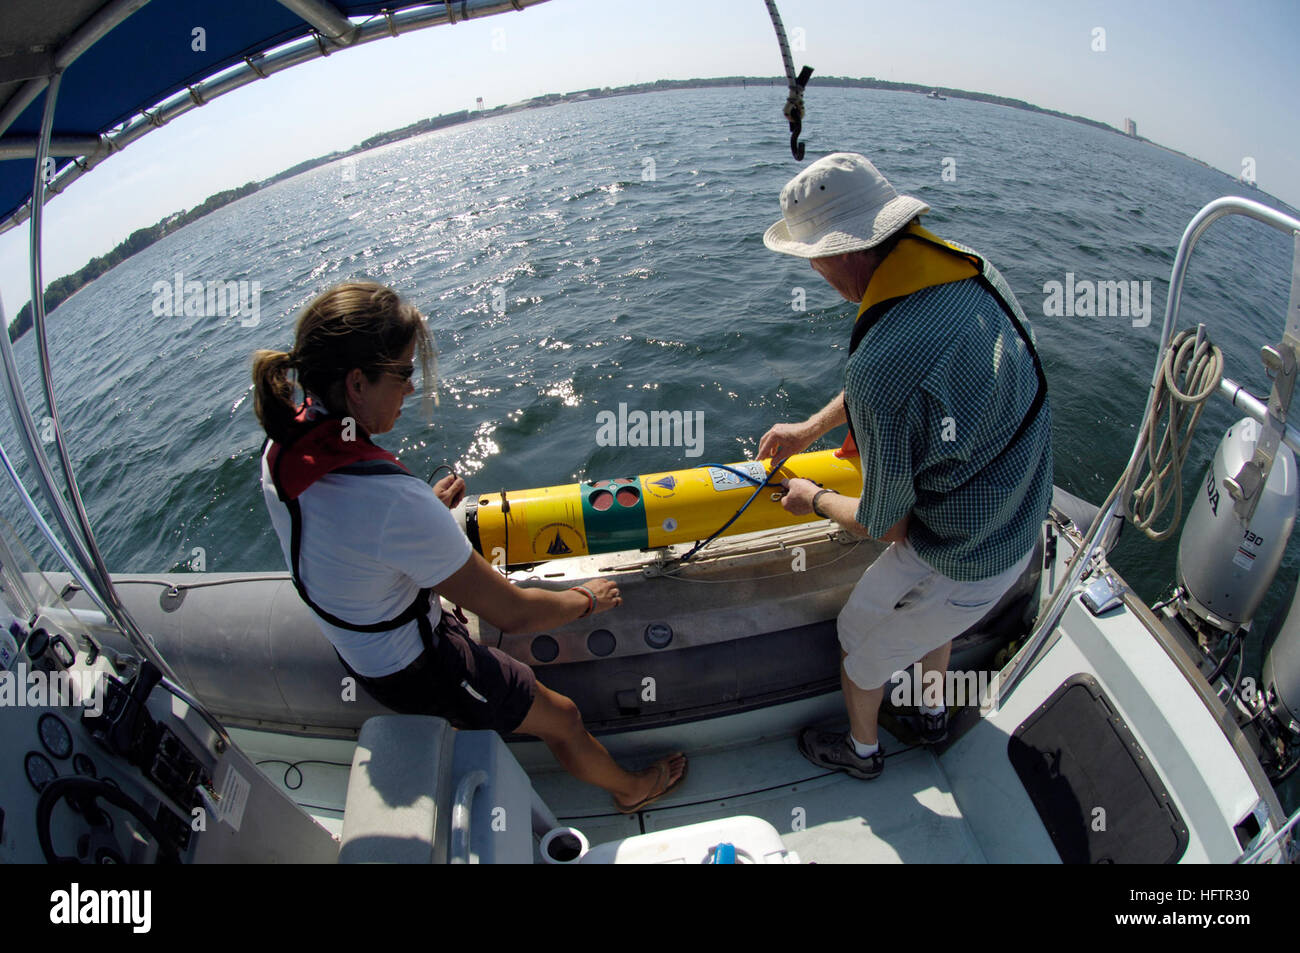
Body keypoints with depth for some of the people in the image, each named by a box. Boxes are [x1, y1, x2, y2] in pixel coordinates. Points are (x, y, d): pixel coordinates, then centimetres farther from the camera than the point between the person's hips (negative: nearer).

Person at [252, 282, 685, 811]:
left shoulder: (281, 448, -14)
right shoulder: (392, 499, -41)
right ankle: (630, 789, 42)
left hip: (357, 650, 8)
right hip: (416, 672, -7)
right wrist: (589, 599, -13)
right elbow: (513, 614, -31)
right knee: (563, 717, 15)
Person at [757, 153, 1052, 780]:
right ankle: (934, 711, 64)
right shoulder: (973, 271, -10)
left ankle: (861, 750, 51)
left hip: (954, 564, -8)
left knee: (861, 644, 21)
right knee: (937, 617, 37)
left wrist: (815, 501, -1)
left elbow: (885, 525, -21)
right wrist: (811, 427, 18)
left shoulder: (880, 364, -37)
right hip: (1023, 528, 8)